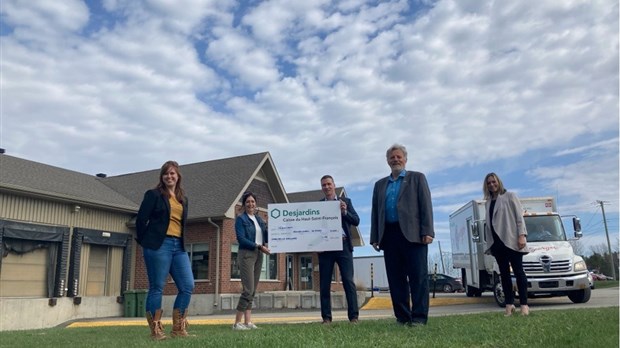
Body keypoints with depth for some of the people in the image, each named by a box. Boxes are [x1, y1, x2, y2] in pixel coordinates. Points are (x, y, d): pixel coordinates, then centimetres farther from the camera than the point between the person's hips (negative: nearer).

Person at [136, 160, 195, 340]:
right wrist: (147, 242, 3)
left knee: (187, 286, 0)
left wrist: (181, 243, 13)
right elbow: (141, 220, -2)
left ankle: (178, 329, 10)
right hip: (159, 245, -6)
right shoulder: (153, 194, 1)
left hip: (178, 246, 6)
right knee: (157, 287, -2)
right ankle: (156, 330, 8)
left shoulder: (183, 199, 18)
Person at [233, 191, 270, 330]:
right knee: (248, 290, -12)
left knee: (253, 291, 6)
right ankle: (237, 323, -5)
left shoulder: (259, 219, 16)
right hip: (246, 255, -7)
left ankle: (248, 322, 9)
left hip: (258, 256, 7)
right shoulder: (240, 219, -2)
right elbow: (241, 239, -13)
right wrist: (259, 246, -17)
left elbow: (266, 235, 13)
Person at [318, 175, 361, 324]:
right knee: (324, 283, 3)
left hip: (343, 245, -1)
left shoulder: (345, 201, 11)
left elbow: (356, 221, 4)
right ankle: (326, 317, 9)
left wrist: (345, 212, -14)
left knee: (348, 281, -5)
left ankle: (354, 316, -1)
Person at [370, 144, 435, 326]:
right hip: (389, 235, 4)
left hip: (412, 233, -4)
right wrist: (375, 237, 8)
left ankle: (419, 317, -1)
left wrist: (427, 232, -10)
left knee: (418, 276, -5)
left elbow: (426, 205, 1)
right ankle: (402, 317, 10)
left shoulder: (417, 178, 11)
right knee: (396, 279, 4)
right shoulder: (380, 185, 21)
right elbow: (375, 212, 17)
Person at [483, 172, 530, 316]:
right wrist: (489, 243, 11)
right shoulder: (488, 203, 16)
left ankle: (524, 304, -1)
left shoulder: (510, 196, 3)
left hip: (511, 240, -5)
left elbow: (519, 216, -3)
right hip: (497, 242, 5)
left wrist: (521, 235, -14)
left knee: (518, 272, -3)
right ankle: (509, 304, 8)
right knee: (504, 273, 5)